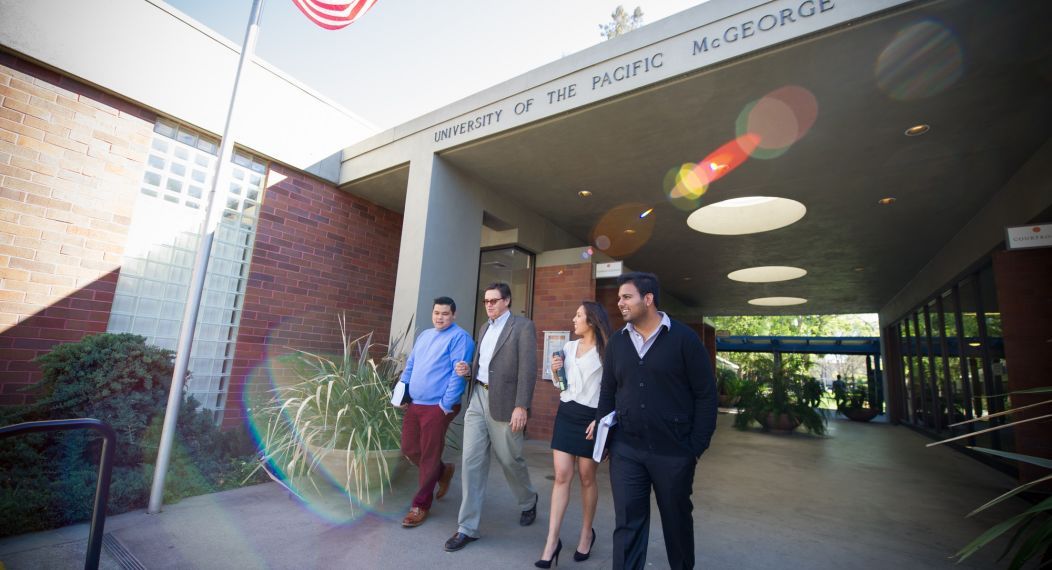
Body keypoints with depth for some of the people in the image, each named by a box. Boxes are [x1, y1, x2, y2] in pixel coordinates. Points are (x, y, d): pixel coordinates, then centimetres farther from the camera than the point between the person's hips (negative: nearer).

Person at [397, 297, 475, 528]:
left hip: (438, 406, -8)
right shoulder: (424, 335, 15)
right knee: (409, 449, 15)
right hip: (414, 404, 8)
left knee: (429, 457, 3)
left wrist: (446, 405, -18)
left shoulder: (459, 337, -11)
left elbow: (458, 374, -18)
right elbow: (410, 366, 19)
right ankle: (442, 471, 39)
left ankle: (421, 506, 22)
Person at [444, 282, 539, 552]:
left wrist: (521, 406, -18)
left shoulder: (523, 326, -6)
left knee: (510, 460, 10)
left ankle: (528, 501, 40)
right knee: (472, 461, 4)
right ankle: (467, 527, 17)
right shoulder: (484, 327, 15)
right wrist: (468, 369, 2)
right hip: (477, 399, 6)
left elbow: (528, 369, -13)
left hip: (504, 403, -5)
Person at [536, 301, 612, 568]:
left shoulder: (605, 350, -8)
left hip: (590, 417, -4)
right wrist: (554, 372, -2)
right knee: (562, 476, 3)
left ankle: (587, 533, 30)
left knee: (587, 478, 9)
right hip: (565, 414, 5)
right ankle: (552, 540, 10)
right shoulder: (568, 346, 9)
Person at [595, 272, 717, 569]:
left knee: (677, 519, 19)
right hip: (625, 450, 2)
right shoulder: (617, 341, 4)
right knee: (627, 522, 7)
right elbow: (607, 391, 10)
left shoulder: (684, 338, -8)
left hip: (674, 452, -2)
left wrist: (698, 446, -7)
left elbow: (706, 394, -6)